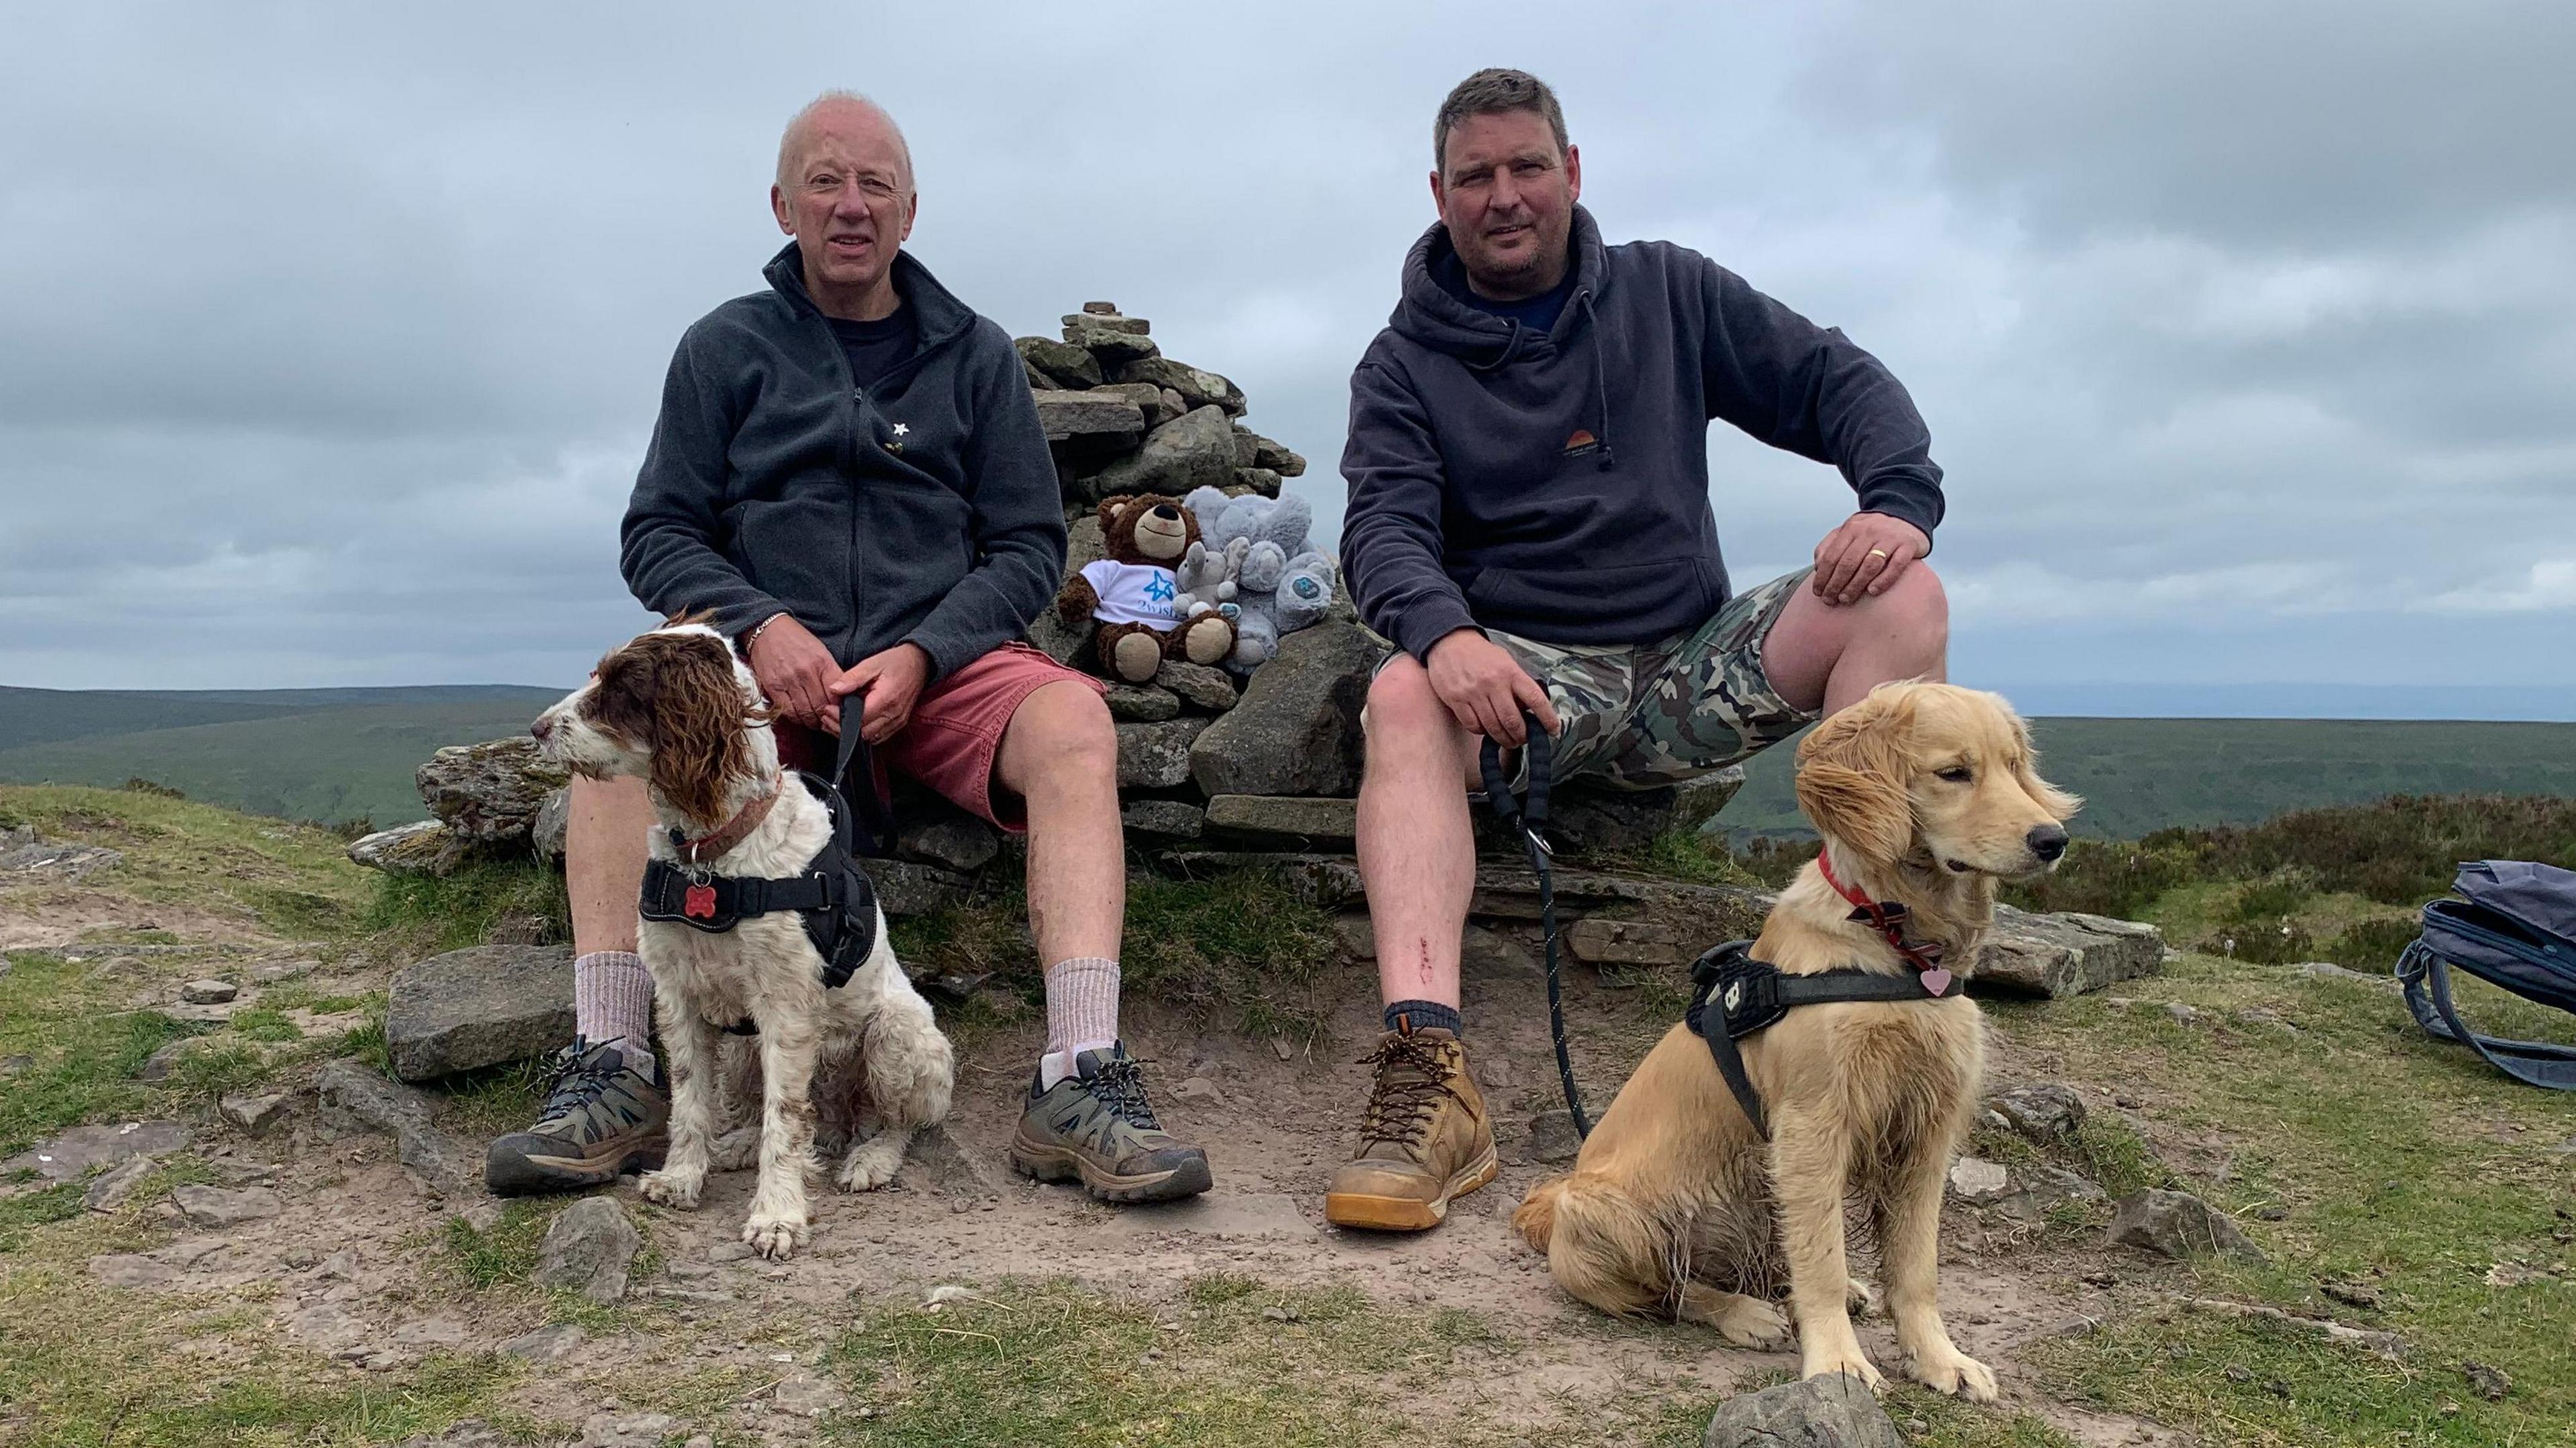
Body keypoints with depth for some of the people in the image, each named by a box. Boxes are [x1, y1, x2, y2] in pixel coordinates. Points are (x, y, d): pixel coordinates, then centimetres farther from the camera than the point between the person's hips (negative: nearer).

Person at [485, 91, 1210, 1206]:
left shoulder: (975, 355, 12)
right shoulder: (725, 348, 12)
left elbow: (1029, 547, 7)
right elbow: (659, 536, 7)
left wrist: (922, 654, -11)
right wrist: (759, 626, -13)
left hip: (939, 665, 0)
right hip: (762, 662, 0)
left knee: (1074, 719, -31)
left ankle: (1080, 1085, -38)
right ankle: (613, 1073, -29)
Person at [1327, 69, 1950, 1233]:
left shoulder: (1669, 292, 12)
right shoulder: (1406, 362, 6)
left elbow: (1838, 382, 9)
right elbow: (1384, 527, -10)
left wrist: (1901, 501, -14)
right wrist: (1441, 631, -34)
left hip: (1695, 662, 2)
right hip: (1523, 671, -2)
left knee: (1901, 595, -22)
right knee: (1404, 695, -35)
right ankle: (1429, 1077, -50)